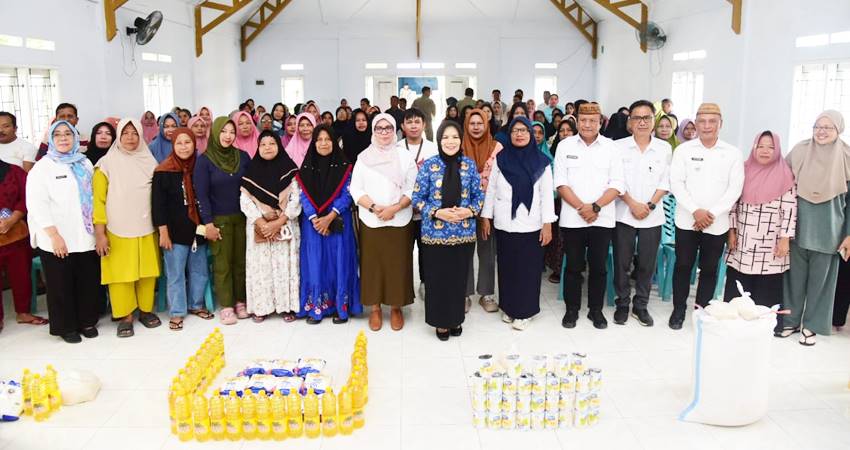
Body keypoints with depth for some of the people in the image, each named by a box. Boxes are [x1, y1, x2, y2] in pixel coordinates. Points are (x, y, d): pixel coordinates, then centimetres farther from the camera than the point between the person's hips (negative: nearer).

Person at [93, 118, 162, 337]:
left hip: (147, 230, 3)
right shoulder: (107, 163, -2)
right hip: (118, 231, -2)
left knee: (147, 272, 6)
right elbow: (98, 199, -4)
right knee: (121, 274, 0)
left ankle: (145, 310, 23)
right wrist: (99, 232, -9)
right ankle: (125, 316, 12)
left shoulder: (149, 161, 7)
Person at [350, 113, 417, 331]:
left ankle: (396, 307, 17)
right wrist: (374, 207, -14)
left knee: (398, 264, 4)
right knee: (372, 264, 4)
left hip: (399, 221, 0)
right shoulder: (364, 157, 4)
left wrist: (394, 208, -14)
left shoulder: (405, 156, 3)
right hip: (371, 221, 1)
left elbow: (413, 189, -1)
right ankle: (375, 308, 17)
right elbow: (355, 189, 1)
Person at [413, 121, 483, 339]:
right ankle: (441, 321, 24)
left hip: (464, 233, 2)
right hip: (435, 233, -2)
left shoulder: (469, 164, 2)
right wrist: (437, 213, -15)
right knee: (437, 279, 5)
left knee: (459, 278, 11)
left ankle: (455, 319, 30)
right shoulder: (429, 165, -4)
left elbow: (479, 195, 8)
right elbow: (417, 198, -2)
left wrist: (470, 211, -11)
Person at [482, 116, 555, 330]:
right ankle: (508, 308, 23)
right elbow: (491, 189, 6)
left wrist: (548, 224, -6)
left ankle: (524, 311, 15)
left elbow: (546, 194, -1)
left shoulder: (541, 161, 0)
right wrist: (485, 217, 2)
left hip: (531, 225, -1)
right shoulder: (500, 159, 3)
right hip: (504, 224, 1)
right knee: (507, 267, 9)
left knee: (528, 268, 3)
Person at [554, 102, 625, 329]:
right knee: (573, 267, 7)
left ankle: (596, 310, 22)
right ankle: (572, 309, 21)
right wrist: (581, 207, -13)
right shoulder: (565, 146, 3)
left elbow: (617, 184, -2)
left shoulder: (611, 147, 3)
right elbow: (561, 183, -3)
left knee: (598, 267, 8)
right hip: (572, 218, 0)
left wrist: (596, 207, -14)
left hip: (602, 219, 0)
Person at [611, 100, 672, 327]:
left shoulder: (664, 148, 4)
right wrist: (632, 203, -12)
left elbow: (665, 182, 3)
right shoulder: (619, 146, -1)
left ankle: (641, 305, 20)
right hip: (624, 214, -1)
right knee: (622, 263, 5)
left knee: (647, 264, 7)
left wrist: (650, 205, -9)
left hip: (652, 216, 1)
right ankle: (622, 304, 19)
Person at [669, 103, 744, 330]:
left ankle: (703, 310, 20)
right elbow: (676, 183, -5)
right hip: (687, 221, 0)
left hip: (717, 224, 1)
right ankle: (679, 309, 19)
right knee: (683, 266, 5)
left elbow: (735, 189, -3)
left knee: (709, 268, 8)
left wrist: (712, 214, -13)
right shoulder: (683, 150, 1)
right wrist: (695, 211, -15)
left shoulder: (733, 154, 2)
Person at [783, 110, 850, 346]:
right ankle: (790, 320, 22)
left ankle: (811, 324, 20)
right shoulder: (799, 151, 0)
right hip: (799, 225, 1)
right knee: (794, 275, 8)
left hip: (828, 229, -1)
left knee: (820, 278, 7)